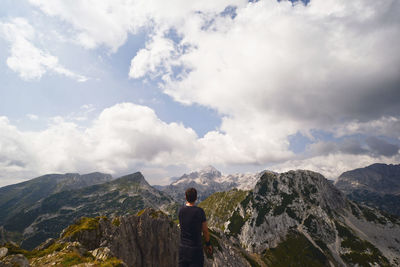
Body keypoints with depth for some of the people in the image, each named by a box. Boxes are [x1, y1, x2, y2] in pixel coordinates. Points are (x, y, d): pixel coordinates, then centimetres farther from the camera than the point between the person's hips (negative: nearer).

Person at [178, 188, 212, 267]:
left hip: (183, 247, 5)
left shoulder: (181, 211, -3)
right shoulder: (199, 211, -17)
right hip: (195, 249, -4)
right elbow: (205, 231, -8)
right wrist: (208, 244, 7)